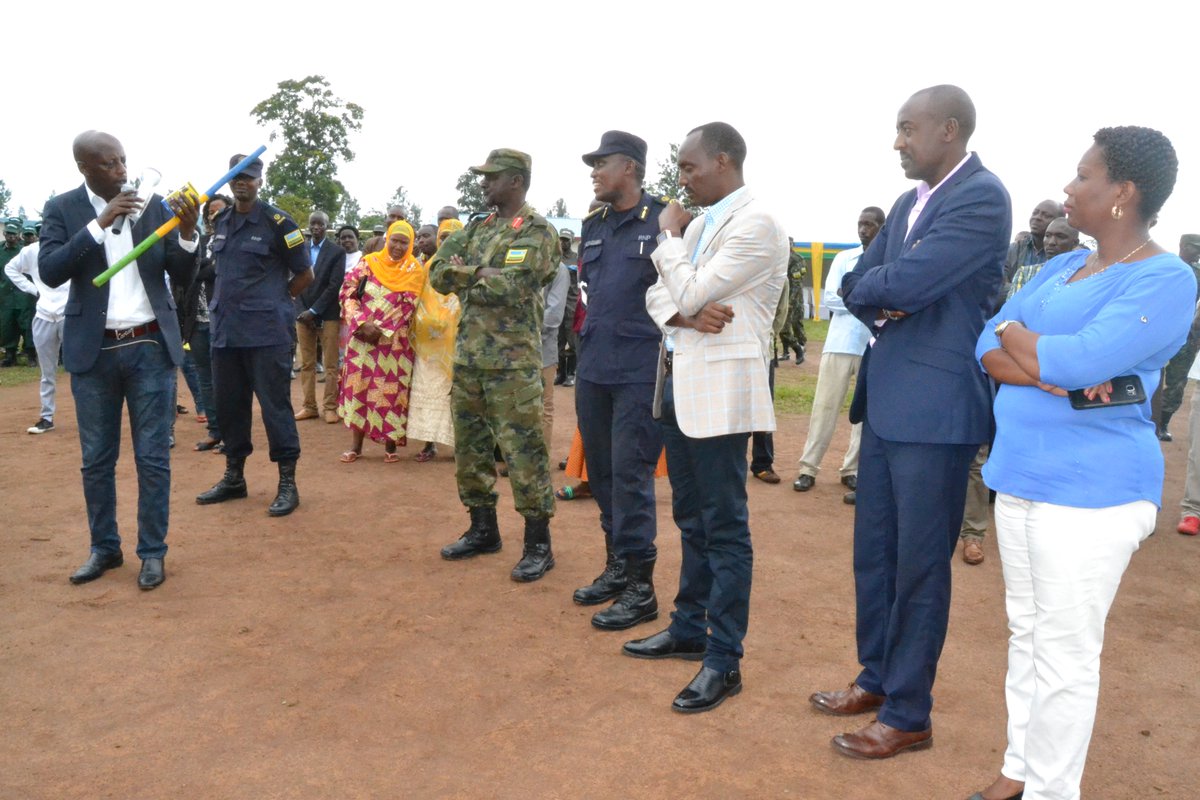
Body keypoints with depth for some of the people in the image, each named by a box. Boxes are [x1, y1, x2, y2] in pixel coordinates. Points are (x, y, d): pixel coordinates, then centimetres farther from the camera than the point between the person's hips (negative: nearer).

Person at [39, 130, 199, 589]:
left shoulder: (154, 205, 3)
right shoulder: (61, 209, 1)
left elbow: (182, 277, 3)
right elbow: (49, 272, -13)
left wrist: (187, 234, -16)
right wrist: (100, 223, -19)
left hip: (150, 347, 0)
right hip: (94, 350, 0)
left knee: (153, 457, 3)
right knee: (97, 460, 10)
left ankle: (153, 552, 14)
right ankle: (104, 548, 25)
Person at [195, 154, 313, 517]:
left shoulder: (277, 222, -6)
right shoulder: (221, 222, 13)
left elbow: (305, 273, -1)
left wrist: (273, 302, 2)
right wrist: (225, 303, 14)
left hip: (266, 332, -6)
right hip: (225, 330, 7)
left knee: (275, 404, -4)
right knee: (229, 403, 12)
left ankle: (287, 483, 4)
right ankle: (234, 477, 25)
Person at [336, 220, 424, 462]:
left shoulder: (415, 269, 0)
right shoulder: (369, 262, 3)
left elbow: (406, 306, -6)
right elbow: (348, 293, -1)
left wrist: (381, 330, -13)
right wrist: (363, 324, -13)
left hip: (394, 341, -1)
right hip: (363, 336, 2)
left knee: (391, 390, 0)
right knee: (359, 385, 3)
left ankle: (390, 444, 11)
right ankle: (356, 444, 12)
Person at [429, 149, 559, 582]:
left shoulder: (537, 231, -7)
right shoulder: (477, 227, 16)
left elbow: (509, 287, -20)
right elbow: (438, 274, 7)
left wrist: (464, 276, -5)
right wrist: (481, 274, -10)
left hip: (513, 363, -8)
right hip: (467, 357, 8)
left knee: (524, 453, -3)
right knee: (469, 448, 14)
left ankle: (538, 544, 7)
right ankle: (483, 529, 28)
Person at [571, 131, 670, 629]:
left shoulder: (662, 220, -7)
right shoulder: (593, 225, 14)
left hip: (640, 370, -7)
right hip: (592, 367, 7)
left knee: (630, 475, -5)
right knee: (600, 472, 13)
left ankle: (640, 587, 5)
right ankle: (616, 565, 28)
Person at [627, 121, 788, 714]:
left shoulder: (755, 225, -13)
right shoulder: (701, 223, 15)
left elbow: (688, 293, -18)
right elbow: (660, 295, 10)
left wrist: (670, 234, -3)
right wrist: (687, 314, -12)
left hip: (720, 388, -9)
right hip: (680, 381, 9)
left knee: (724, 529, -2)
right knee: (691, 520, 17)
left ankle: (724, 662, 7)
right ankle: (689, 630, 31)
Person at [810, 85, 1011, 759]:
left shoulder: (983, 197, -14)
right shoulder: (909, 202, 15)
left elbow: (902, 284, -23)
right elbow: (857, 285, 14)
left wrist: (875, 287, -1)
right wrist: (881, 303, -8)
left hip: (937, 408, -9)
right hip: (887, 401, 9)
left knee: (920, 565, 2)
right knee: (874, 552, 16)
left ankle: (909, 715, 18)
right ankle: (878, 678, 34)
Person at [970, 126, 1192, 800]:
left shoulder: (1165, 280, -12)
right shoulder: (1060, 267, 12)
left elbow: (1081, 361, -24)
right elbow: (990, 351, 5)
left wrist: (1015, 332, -5)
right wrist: (1055, 376, -14)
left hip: (1090, 491, -7)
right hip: (1020, 476, 8)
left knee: (1065, 652, 2)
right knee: (1027, 632, 15)